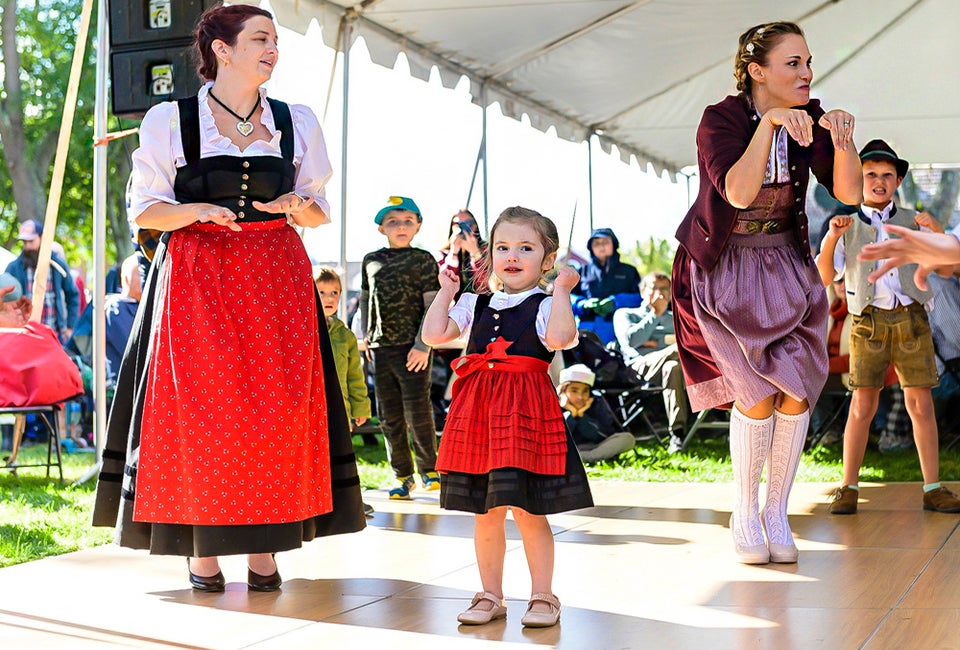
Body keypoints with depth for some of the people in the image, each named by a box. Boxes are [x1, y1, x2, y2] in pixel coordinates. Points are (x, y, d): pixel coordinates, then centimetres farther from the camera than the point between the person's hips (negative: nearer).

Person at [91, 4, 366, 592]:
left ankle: (263, 549, 3)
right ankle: (202, 548, 3)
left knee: (276, 408, -4)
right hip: (194, 279, -2)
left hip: (277, 280, 2)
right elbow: (145, 210, 2)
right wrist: (195, 212, -16)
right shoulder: (169, 120, 3)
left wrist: (299, 207, -8)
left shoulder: (298, 122, 12)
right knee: (198, 407, -6)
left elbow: (319, 210, 15)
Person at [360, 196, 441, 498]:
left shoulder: (423, 260, -1)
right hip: (381, 348, 5)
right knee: (389, 416, 8)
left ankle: (428, 469, 13)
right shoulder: (371, 260, 11)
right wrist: (366, 334, 13)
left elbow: (432, 307, -6)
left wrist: (423, 346, -13)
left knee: (417, 412, -4)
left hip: (412, 349, -5)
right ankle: (403, 475, 19)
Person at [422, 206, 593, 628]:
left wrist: (561, 291, -14)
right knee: (485, 514, 10)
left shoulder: (546, 306, 1)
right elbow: (434, 335, 5)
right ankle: (491, 596, 22)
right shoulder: (475, 305, 14)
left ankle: (543, 596, 13)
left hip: (526, 411, -4)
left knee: (528, 511, -2)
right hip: (478, 411, 5)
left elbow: (560, 338, -20)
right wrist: (446, 291, 9)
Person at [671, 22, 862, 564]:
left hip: (784, 265, 4)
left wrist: (843, 139, -29)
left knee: (797, 388, -6)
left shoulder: (809, 116, -3)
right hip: (723, 269, -4)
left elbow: (848, 192, -12)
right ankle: (745, 515, 7)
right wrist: (769, 123, -37)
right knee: (757, 389, -11)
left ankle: (777, 513, 9)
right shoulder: (721, 119, -16)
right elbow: (737, 192, -31)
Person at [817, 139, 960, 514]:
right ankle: (848, 488, 1)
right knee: (863, 404, -6)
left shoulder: (911, 221, 14)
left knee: (921, 404, -1)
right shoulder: (847, 227, 11)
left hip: (911, 318, 1)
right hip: (869, 321, -1)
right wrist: (831, 237, -16)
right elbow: (825, 277, -1)